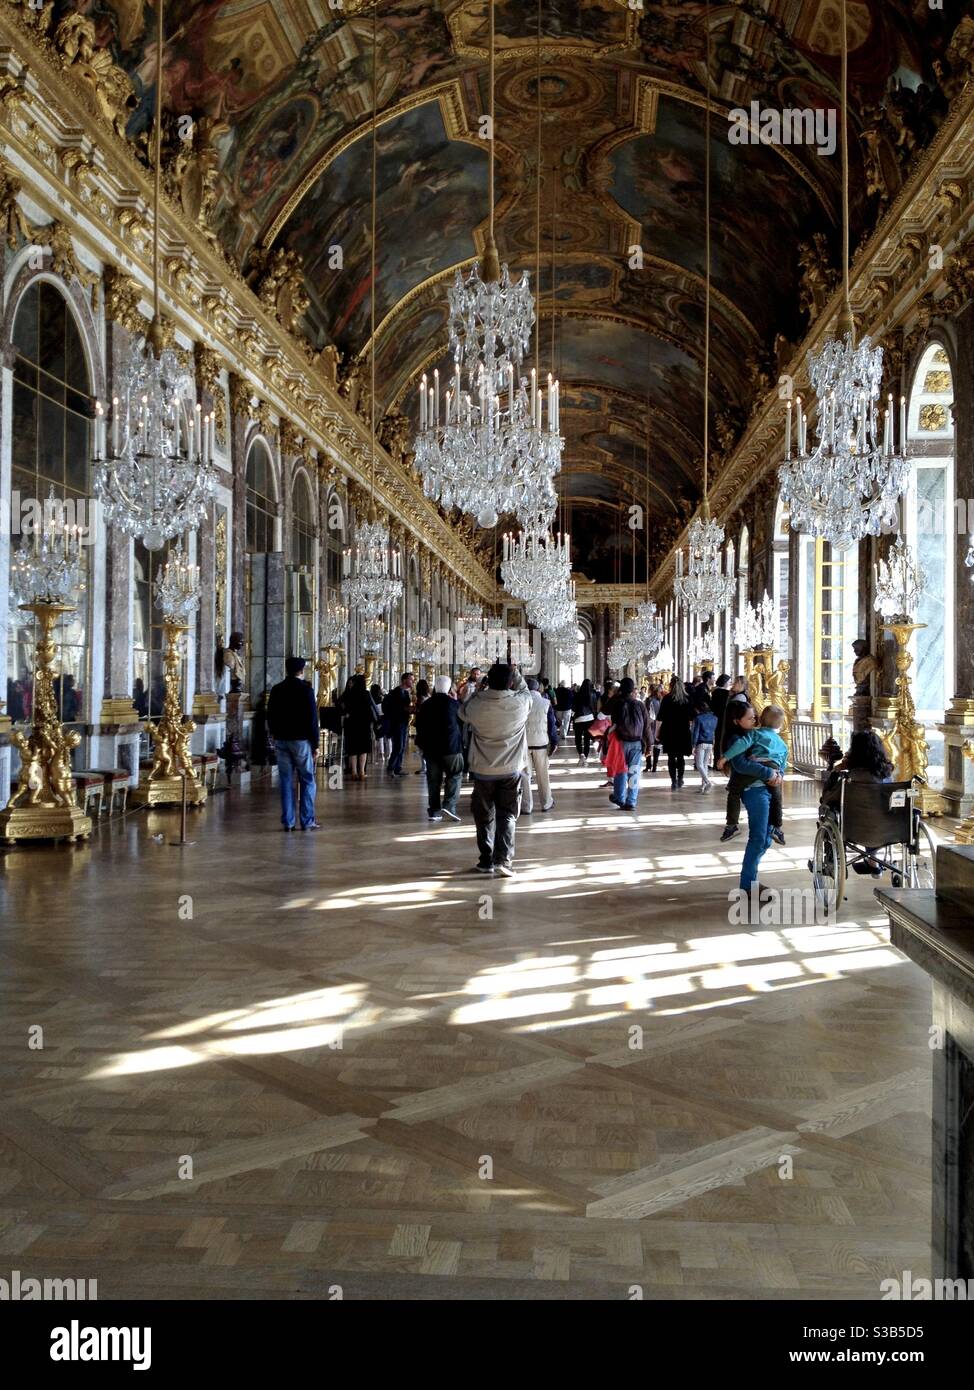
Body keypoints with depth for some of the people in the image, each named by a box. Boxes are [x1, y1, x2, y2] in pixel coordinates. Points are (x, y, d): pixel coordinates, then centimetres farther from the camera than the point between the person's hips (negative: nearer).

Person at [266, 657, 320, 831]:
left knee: (286, 781, 7)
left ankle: (287, 822, 7)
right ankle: (307, 821, 2)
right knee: (307, 781, 3)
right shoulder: (305, 689, -8)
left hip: (281, 740, 4)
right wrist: (315, 743, -4)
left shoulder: (277, 689, 6)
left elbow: (270, 717, 11)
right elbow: (312, 718, -9)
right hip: (301, 740, -4)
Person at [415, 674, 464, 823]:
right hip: (451, 746, -4)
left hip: (431, 748, 4)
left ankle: (434, 810, 7)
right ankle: (449, 806, -11)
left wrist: (420, 744, 21)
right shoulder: (454, 704, -7)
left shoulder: (425, 704, 6)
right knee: (455, 776, 4)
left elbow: (419, 726, 12)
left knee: (433, 779, 8)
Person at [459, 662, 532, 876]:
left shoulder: (476, 704, -13)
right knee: (507, 815, 6)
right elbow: (525, 690, 11)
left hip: (483, 770, 1)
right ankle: (504, 857, -10)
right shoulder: (520, 702, -13)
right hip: (511, 770, 0)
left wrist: (479, 690, 11)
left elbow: (462, 714, 10)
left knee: (484, 816, 12)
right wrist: (515, 672, 16)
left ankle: (486, 861, 17)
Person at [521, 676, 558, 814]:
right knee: (543, 774, 13)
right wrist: (554, 742, 6)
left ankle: (526, 806, 7)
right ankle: (546, 803, 23)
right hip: (541, 743, 1)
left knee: (524, 775, 6)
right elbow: (552, 725, -2)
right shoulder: (546, 703, -3)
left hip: (523, 742, -1)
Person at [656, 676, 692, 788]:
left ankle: (674, 781, -2)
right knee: (681, 757, 14)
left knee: (671, 757, 2)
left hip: (669, 732, -2)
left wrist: (657, 731, 0)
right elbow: (692, 717, 4)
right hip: (683, 732, 2)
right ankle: (680, 779, 18)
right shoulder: (687, 699, -1)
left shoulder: (666, 699, -6)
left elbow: (660, 717, -7)